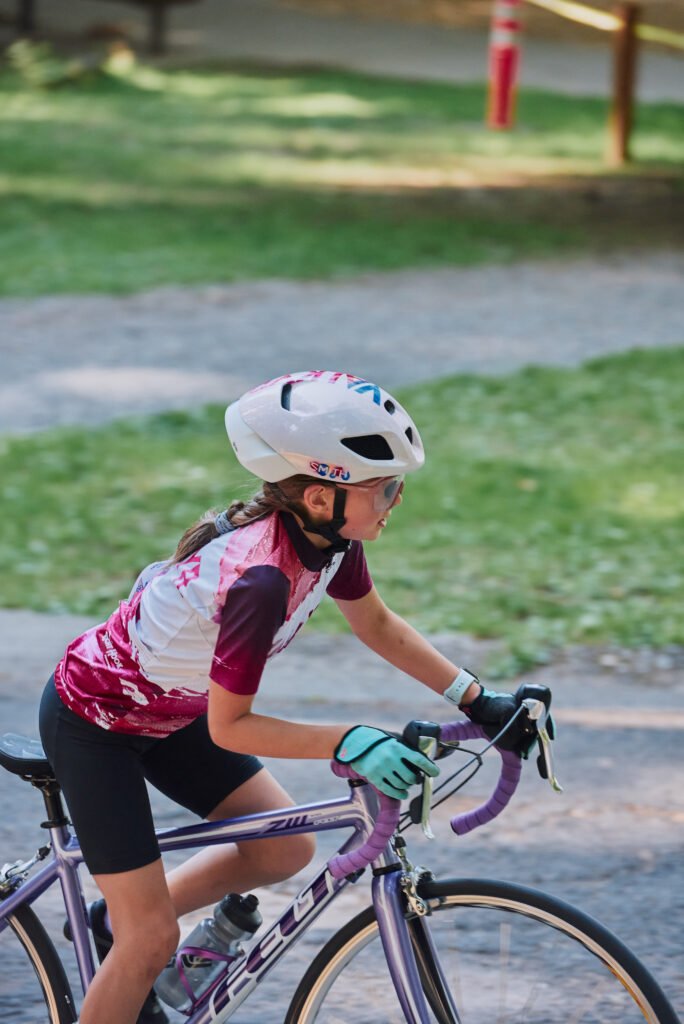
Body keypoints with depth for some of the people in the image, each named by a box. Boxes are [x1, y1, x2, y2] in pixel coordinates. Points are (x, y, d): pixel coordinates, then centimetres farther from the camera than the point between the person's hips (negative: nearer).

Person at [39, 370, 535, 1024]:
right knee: (153, 939, -8)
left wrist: (476, 700, 0)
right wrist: (347, 743, -35)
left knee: (284, 849, 6)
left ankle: (116, 920, 22)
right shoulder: (262, 576, -37)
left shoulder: (329, 534, -12)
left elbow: (376, 625, 6)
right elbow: (229, 727, -29)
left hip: (167, 711, 8)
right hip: (91, 722, -8)